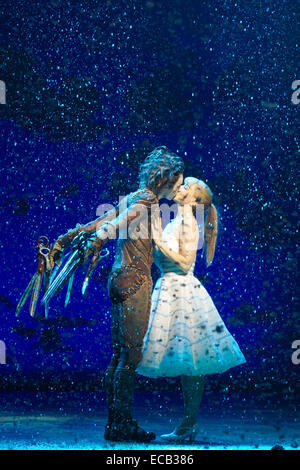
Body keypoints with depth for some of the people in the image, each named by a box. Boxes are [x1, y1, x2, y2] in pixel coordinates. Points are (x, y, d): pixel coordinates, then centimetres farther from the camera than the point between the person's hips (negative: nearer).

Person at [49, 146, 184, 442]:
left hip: (122, 279, 9)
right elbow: (113, 225, -26)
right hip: (134, 281, -9)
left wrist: (65, 240, 18)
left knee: (119, 355, 9)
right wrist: (95, 243, -42)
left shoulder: (132, 199, 18)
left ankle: (115, 423, 14)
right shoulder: (145, 200, -9)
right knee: (131, 354, -5)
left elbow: (97, 223, 17)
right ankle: (122, 424, 0)